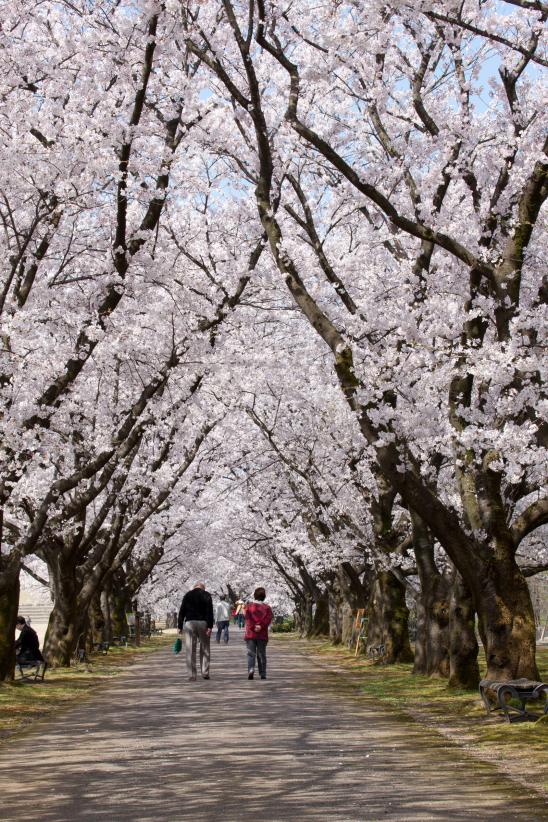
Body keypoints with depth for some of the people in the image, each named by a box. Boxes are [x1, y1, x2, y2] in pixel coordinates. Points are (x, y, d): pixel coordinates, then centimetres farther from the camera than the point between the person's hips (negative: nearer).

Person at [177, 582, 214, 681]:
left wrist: (180, 626, 6)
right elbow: (210, 612, -5)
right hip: (203, 622, -1)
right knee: (204, 649, 11)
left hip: (189, 622, 1)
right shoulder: (206, 595, 5)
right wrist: (210, 626, -8)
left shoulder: (187, 595, 11)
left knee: (190, 650, 0)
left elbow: (181, 611, 6)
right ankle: (205, 672, 6)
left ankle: (192, 675, -2)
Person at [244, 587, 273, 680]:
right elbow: (268, 619, -7)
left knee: (251, 653, -2)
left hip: (250, 634, -1)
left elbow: (248, 618, -7)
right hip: (262, 634, 1)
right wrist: (260, 626, -12)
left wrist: (253, 627, -10)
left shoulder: (249, 606, 4)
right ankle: (262, 674, 8)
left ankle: (251, 669, -25)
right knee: (261, 654, 8)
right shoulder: (267, 608, 5)